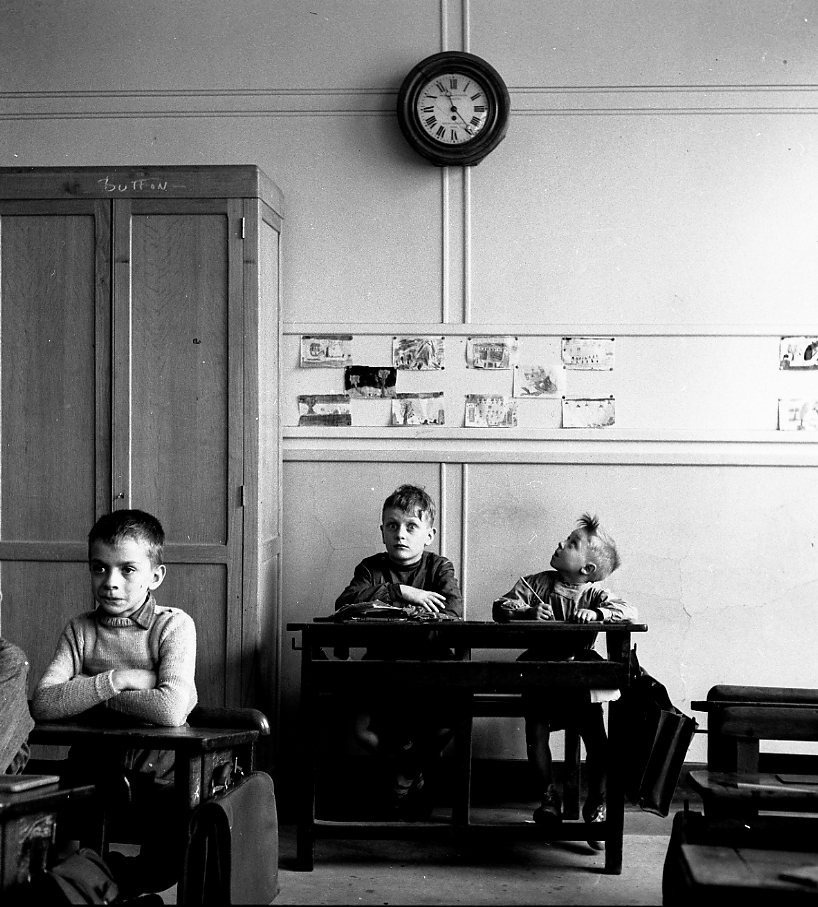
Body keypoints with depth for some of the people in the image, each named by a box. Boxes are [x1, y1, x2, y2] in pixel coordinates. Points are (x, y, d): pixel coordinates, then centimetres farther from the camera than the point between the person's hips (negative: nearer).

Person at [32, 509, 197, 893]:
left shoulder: (174, 625, -11)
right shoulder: (80, 630, 0)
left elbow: (170, 709, -27)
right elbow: (42, 704, -14)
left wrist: (91, 693, -17)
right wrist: (116, 681, -22)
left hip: (159, 777, -3)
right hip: (96, 772, 3)